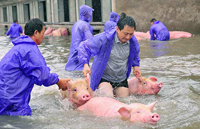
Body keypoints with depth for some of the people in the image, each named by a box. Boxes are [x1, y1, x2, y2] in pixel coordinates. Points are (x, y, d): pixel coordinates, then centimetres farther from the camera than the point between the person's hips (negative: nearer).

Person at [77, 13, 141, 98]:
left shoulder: (133, 42, -4)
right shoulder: (104, 39, -21)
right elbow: (84, 47, -16)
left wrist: (136, 65, 6)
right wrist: (85, 64, -29)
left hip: (121, 79, 5)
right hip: (104, 78, -5)